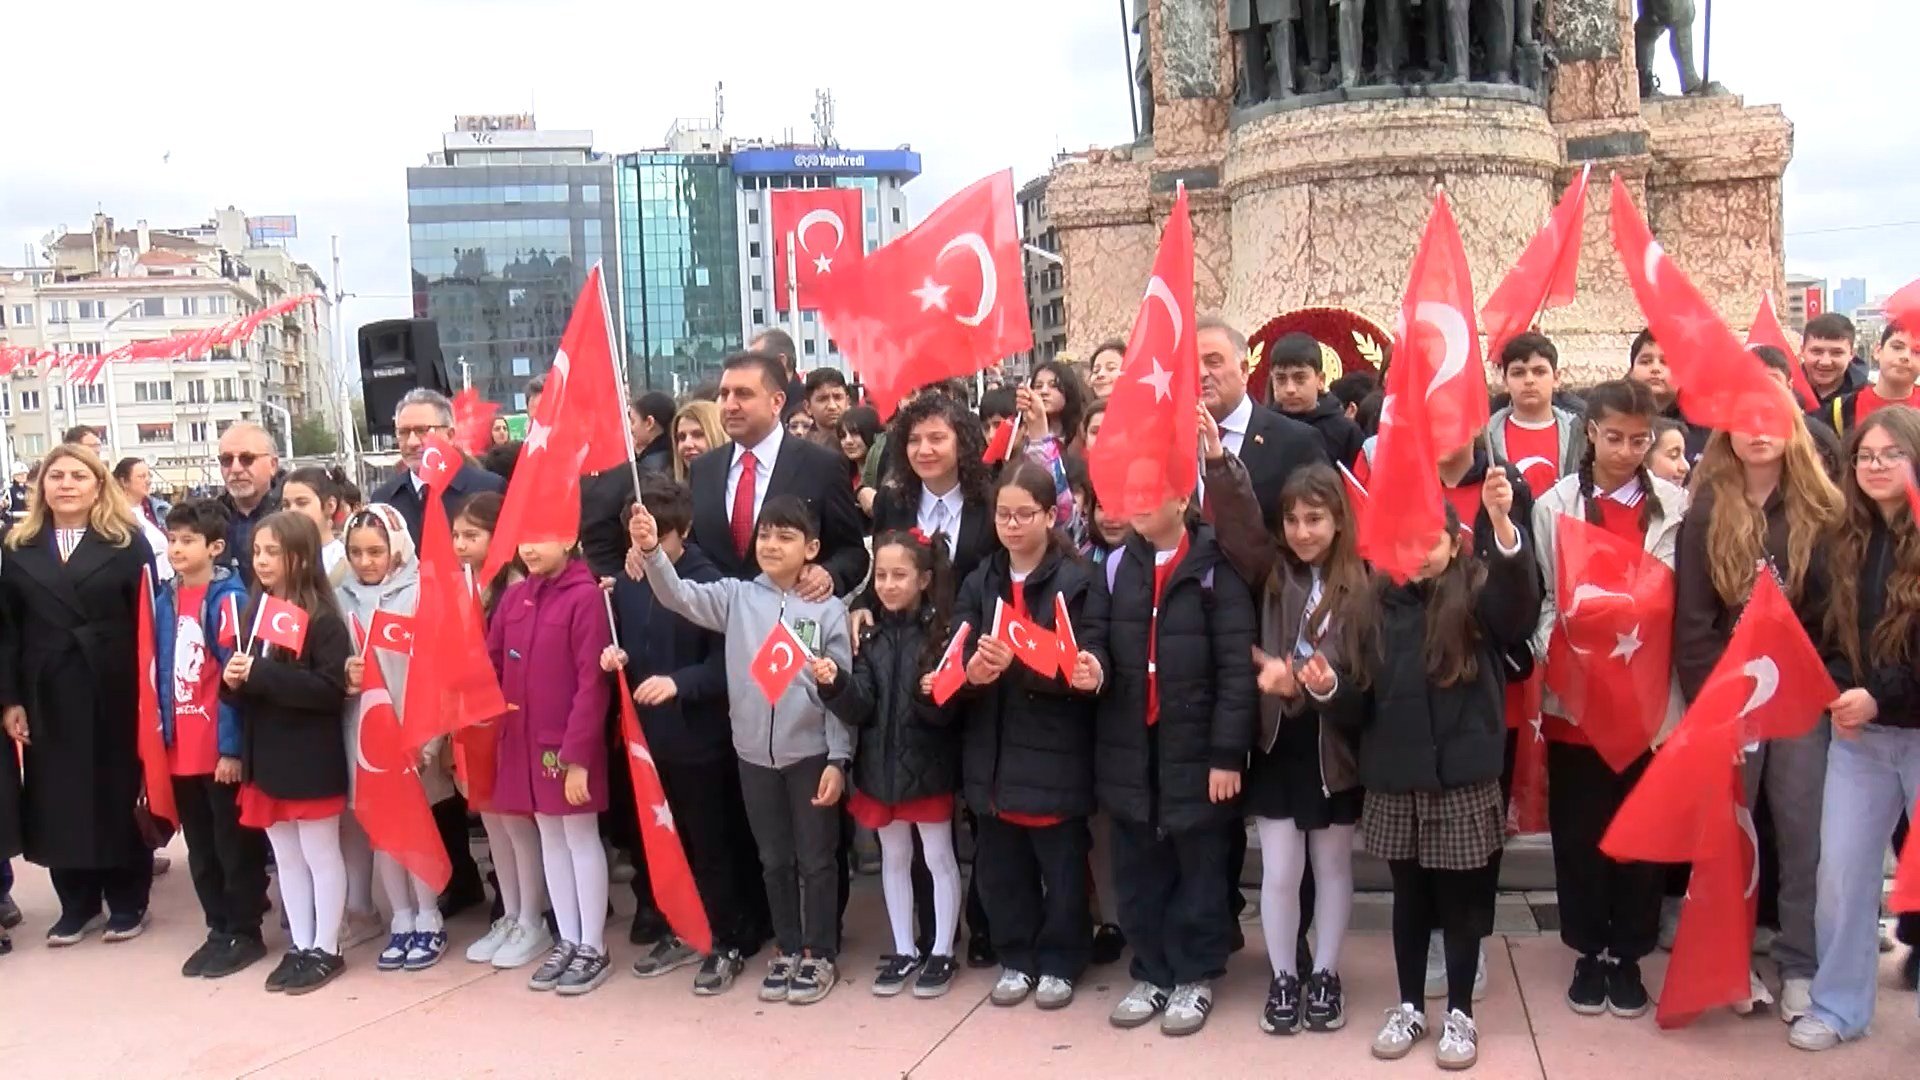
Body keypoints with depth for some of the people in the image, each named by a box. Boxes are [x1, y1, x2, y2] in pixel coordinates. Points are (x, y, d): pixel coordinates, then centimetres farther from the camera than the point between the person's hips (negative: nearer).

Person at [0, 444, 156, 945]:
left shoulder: (128, 543, 0)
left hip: (115, 694, -3)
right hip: (47, 697, 3)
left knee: (119, 793, 6)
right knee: (58, 800, 7)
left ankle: (127, 902, 19)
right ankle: (77, 904, 21)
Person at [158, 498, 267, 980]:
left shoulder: (228, 597, -11)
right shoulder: (165, 599, 9)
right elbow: (158, 672, 13)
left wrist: (232, 745, -15)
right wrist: (161, 733, 9)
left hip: (223, 749, -7)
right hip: (181, 750, 7)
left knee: (235, 845, 5)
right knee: (200, 848, 15)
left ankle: (244, 933, 16)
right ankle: (219, 929, 26)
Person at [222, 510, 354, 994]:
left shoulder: (322, 618, -12)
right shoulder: (254, 611, 8)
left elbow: (332, 688, -21)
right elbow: (243, 686, 15)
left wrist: (261, 674, -23)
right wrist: (233, 681, -8)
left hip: (311, 760, -7)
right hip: (265, 756, 7)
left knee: (321, 855, 6)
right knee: (285, 858, 15)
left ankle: (327, 949, 16)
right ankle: (300, 946, 25)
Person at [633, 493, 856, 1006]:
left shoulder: (829, 610, -6)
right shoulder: (736, 597, 1)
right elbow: (677, 596, -11)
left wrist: (838, 758, -8)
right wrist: (651, 551, -29)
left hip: (810, 753, -3)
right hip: (754, 752, 3)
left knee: (814, 859, 8)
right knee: (774, 860, 16)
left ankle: (820, 955, 23)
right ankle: (787, 951, 30)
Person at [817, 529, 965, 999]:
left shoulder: (941, 633, -12)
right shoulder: (872, 637, 0)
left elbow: (949, 711, -14)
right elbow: (859, 709, -7)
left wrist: (934, 696, -35)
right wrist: (835, 683, -25)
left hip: (928, 766, -4)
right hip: (881, 764, 4)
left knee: (939, 858, 10)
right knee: (894, 858, 15)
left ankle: (941, 953, 22)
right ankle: (904, 951, 29)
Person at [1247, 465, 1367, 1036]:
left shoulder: (1361, 585, -5)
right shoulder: (1269, 576, 0)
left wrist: (1301, 683, -22)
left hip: (1333, 744, -1)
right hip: (1278, 742, 1)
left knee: (1333, 865, 14)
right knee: (1279, 870, 5)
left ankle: (1325, 977, 29)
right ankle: (1283, 979, 21)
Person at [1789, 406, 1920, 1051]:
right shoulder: (1845, 542, 7)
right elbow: (1823, 632, 10)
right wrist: (1838, 691, -7)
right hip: (1856, 734, 4)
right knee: (1841, 871, 5)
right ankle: (1838, 1006, 19)